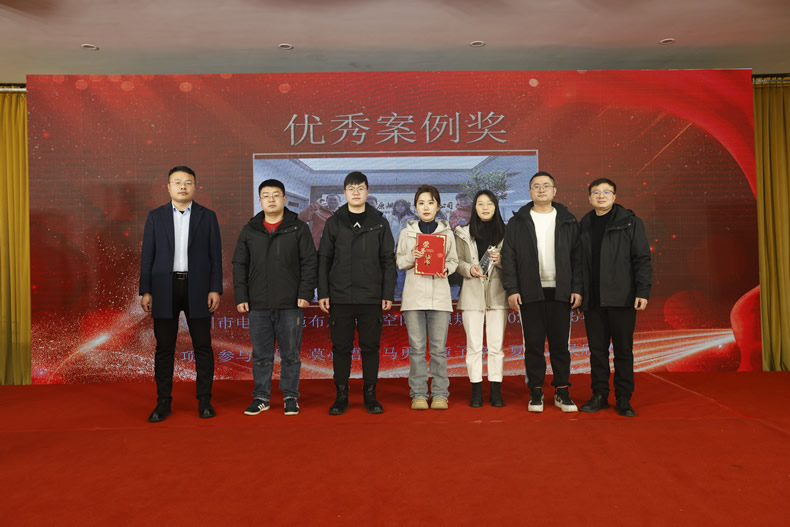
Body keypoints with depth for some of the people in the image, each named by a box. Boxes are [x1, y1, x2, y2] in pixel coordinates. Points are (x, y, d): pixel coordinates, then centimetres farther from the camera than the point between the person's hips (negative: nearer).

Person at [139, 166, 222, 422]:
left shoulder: (207, 216, 5)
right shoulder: (155, 216, 7)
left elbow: (215, 256, 2)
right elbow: (147, 256, 5)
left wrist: (215, 289, -5)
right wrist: (145, 291, -2)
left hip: (197, 288, 0)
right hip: (165, 288, 1)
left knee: (203, 346, 2)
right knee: (164, 348, 4)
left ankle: (204, 401, 13)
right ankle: (163, 402, 14)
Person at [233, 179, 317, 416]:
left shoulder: (299, 228, 3)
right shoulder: (249, 231, 9)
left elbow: (309, 262, 0)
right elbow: (240, 266, 10)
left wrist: (305, 293, -8)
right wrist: (241, 297, 2)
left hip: (290, 305, -2)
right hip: (258, 306, 2)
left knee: (290, 354, 6)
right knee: (261, 355, 9)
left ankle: (291, 397, 18)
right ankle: (261, 397, 21)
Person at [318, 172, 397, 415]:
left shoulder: (379, 222, 6)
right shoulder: (334, 222, 7)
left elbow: (388, 261, 5)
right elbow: (324, 260, 6)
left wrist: (388, 294, -2)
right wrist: (322, 293, -1)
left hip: (371, 298, 0)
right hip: (340, 297, 0)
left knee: (370, 347, 5)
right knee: (341, 347, 5)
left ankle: (370, 395, 17)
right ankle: (341, 396, 16)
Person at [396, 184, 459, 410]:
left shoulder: (447, 232, 10)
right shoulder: (407, 232, 9)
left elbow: (453, 260, 13)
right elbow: (398, 261, 9)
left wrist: (446, 269, -8)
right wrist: (411, 256, -12)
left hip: (439, 294, 0)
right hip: (414, 294, 0)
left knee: (439, 348, 2)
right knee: (417, 347, 2)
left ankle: (439, 394, 10)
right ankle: (418, 394, 10)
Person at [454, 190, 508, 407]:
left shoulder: (504, 233, 7)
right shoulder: (463, 233, 8)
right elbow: (457, 261, 5)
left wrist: (500, 261, -14)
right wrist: (469, 269, -14)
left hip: (497, 294, 0)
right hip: (472, 294, 0)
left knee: (496, 344, 3)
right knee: (474, 345, 2)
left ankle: (496, 390, 12)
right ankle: (476, 390, 11)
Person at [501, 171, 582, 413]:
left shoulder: (568, 221, 9)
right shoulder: (518, 223, 6)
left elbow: (577, 257, 6)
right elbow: (508, 258, 2)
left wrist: (577, 289, -1)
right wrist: (511, 289, -6)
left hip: (559, 292, 1)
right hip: (530, 292, -1)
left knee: (560, 343, 6)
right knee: (533, 344, 4)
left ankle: (562, 391, 16)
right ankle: (536, 393, 14)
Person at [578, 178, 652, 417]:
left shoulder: (630, 222, 3)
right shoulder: (584, 225, 13)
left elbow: (642, 259, -2)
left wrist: (642, 292, -10)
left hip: (621, 298, -3)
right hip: (592, 300, 3)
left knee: (623, 350, 3)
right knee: (597, 350, 8)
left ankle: (624, 399, 13)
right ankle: (600, 395, 18)